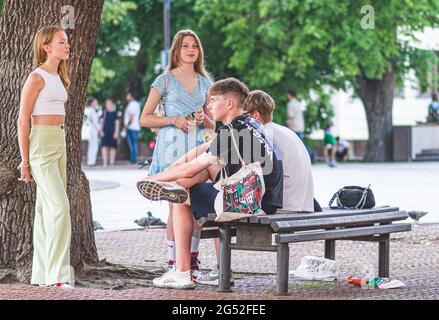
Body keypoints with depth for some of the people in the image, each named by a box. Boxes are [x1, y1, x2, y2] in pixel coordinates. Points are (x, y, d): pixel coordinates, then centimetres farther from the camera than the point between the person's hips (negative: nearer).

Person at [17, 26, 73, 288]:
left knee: (46, 210, 9)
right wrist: (25, 162, -11)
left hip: (59, 144, 9)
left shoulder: (58, 77, 16)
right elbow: (23, 121, -10)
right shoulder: (37, 78, -9)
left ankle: (42, 274, 12)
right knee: (60, 206, -16)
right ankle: (57, 273, -16)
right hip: (41, 144, -9)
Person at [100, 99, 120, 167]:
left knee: (112, 147, 3)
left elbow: (117, 123, 0)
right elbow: (102, 122, 10)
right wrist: (101, 131, 0)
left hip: (113, 132, -1)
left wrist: (116, 132, -7)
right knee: (104, 147, -8)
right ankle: (105, 162, -10)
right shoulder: (104, 113, 7)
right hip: (105, 132, 1)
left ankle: (112, 162, 10)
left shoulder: (115, 113, 1)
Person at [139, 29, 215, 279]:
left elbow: (213, 124, 20)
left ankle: (193, 260, 7)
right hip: (172, 146, -3)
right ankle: (173, 262, -2)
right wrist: (174, 120, -10)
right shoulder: (165, 80, 4)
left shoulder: (205, 82, 15)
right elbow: (145, 118, 2)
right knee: (176, 205, -7)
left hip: (199, 146, 4)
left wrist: (204, 118, -3)